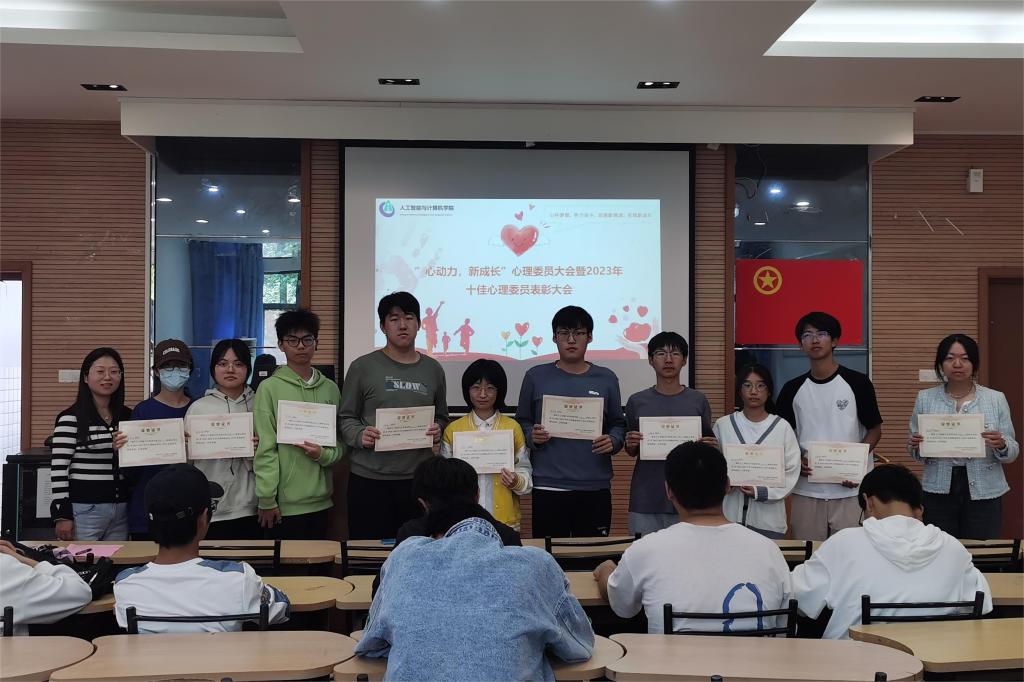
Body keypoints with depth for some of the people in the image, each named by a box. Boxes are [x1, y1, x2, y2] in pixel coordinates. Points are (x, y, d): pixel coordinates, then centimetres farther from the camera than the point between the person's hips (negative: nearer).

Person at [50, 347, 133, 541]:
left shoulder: (127, 417, 10)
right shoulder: (70, 418, -6)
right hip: (84, 509, -5)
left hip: (121, 509, 5)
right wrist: (62, 514, -11)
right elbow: (58, 469, -8)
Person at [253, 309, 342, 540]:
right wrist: (266, 500, -10)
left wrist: (323, 454, -10)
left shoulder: (330, 389, 8)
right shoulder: (269, 388, -5)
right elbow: (265, 449, -8)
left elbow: (340, 443, 11)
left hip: (321, 500, 4)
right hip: (284, 503, -4)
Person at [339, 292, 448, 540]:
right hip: (370, 478, -2)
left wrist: (437, 431, -1)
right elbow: (345, 417, 4)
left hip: (419, 478, 2)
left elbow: (442, 417, 20)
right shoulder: (363, 367, 2)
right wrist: (360, 436, -14)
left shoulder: (432, 369, 11)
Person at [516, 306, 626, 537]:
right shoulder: (536, 377, 5)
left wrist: (613, 441, -7)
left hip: (595, 487, 1)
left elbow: (618, 424, 12)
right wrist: (532, 437, -11)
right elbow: (522, 422, 9)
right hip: (548, 488, -1)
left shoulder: (606, 379, 8)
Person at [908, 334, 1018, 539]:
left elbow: (1012, 452, 3)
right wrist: (916, 446, -12)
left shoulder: (996, 399, 2)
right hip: (939, 491, 0)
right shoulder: (925, 399, 4)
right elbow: (917, 453, 10)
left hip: (983, 492, 0)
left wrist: (1001, 446, -18)